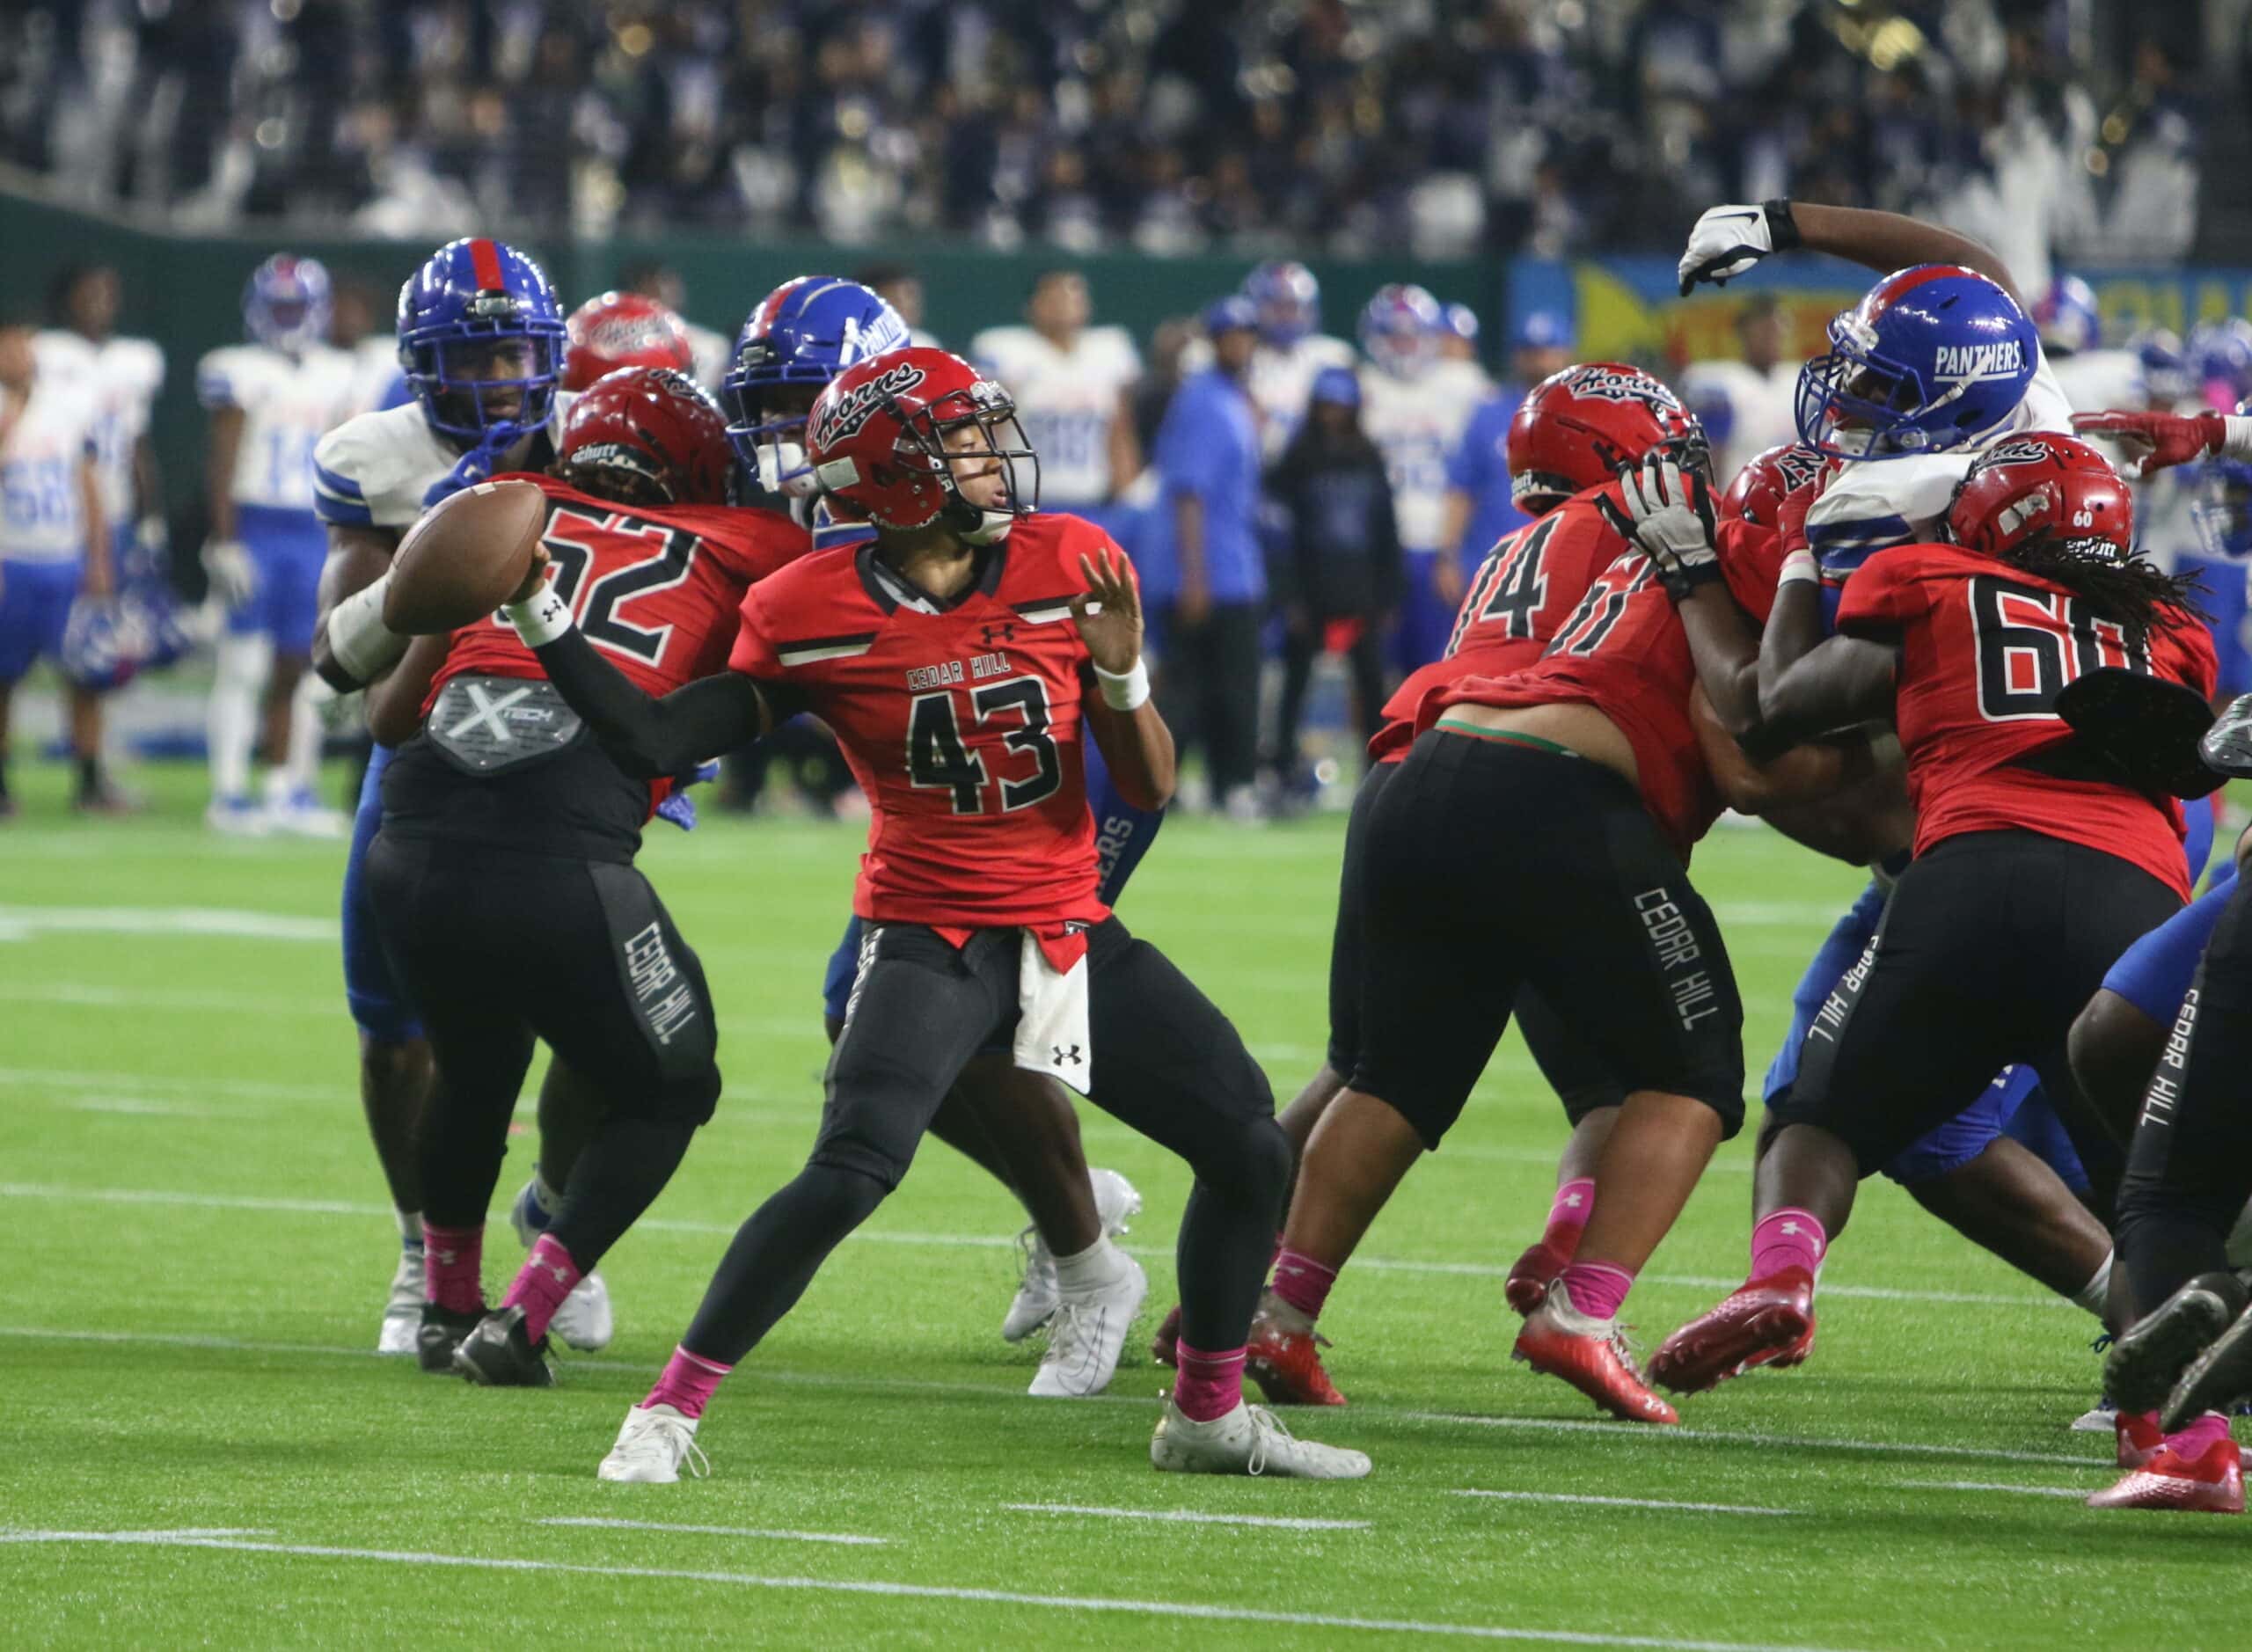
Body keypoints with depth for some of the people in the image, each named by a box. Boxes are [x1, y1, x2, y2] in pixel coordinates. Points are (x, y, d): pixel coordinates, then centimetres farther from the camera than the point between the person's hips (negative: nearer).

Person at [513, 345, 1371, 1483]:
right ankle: (669, 1410, -13)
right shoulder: (815, 614, -8)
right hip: (931, 943, -4)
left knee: (1250, 1150, 2)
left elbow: (1150, 788, 0)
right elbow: (657, 740, -6)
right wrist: (539, 621, -13)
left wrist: (1121, 675, -18)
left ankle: (1208, 1416, 22)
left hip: (1070, 937, 4)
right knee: (850, 1172, -25)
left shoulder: (1069, 568, -2)